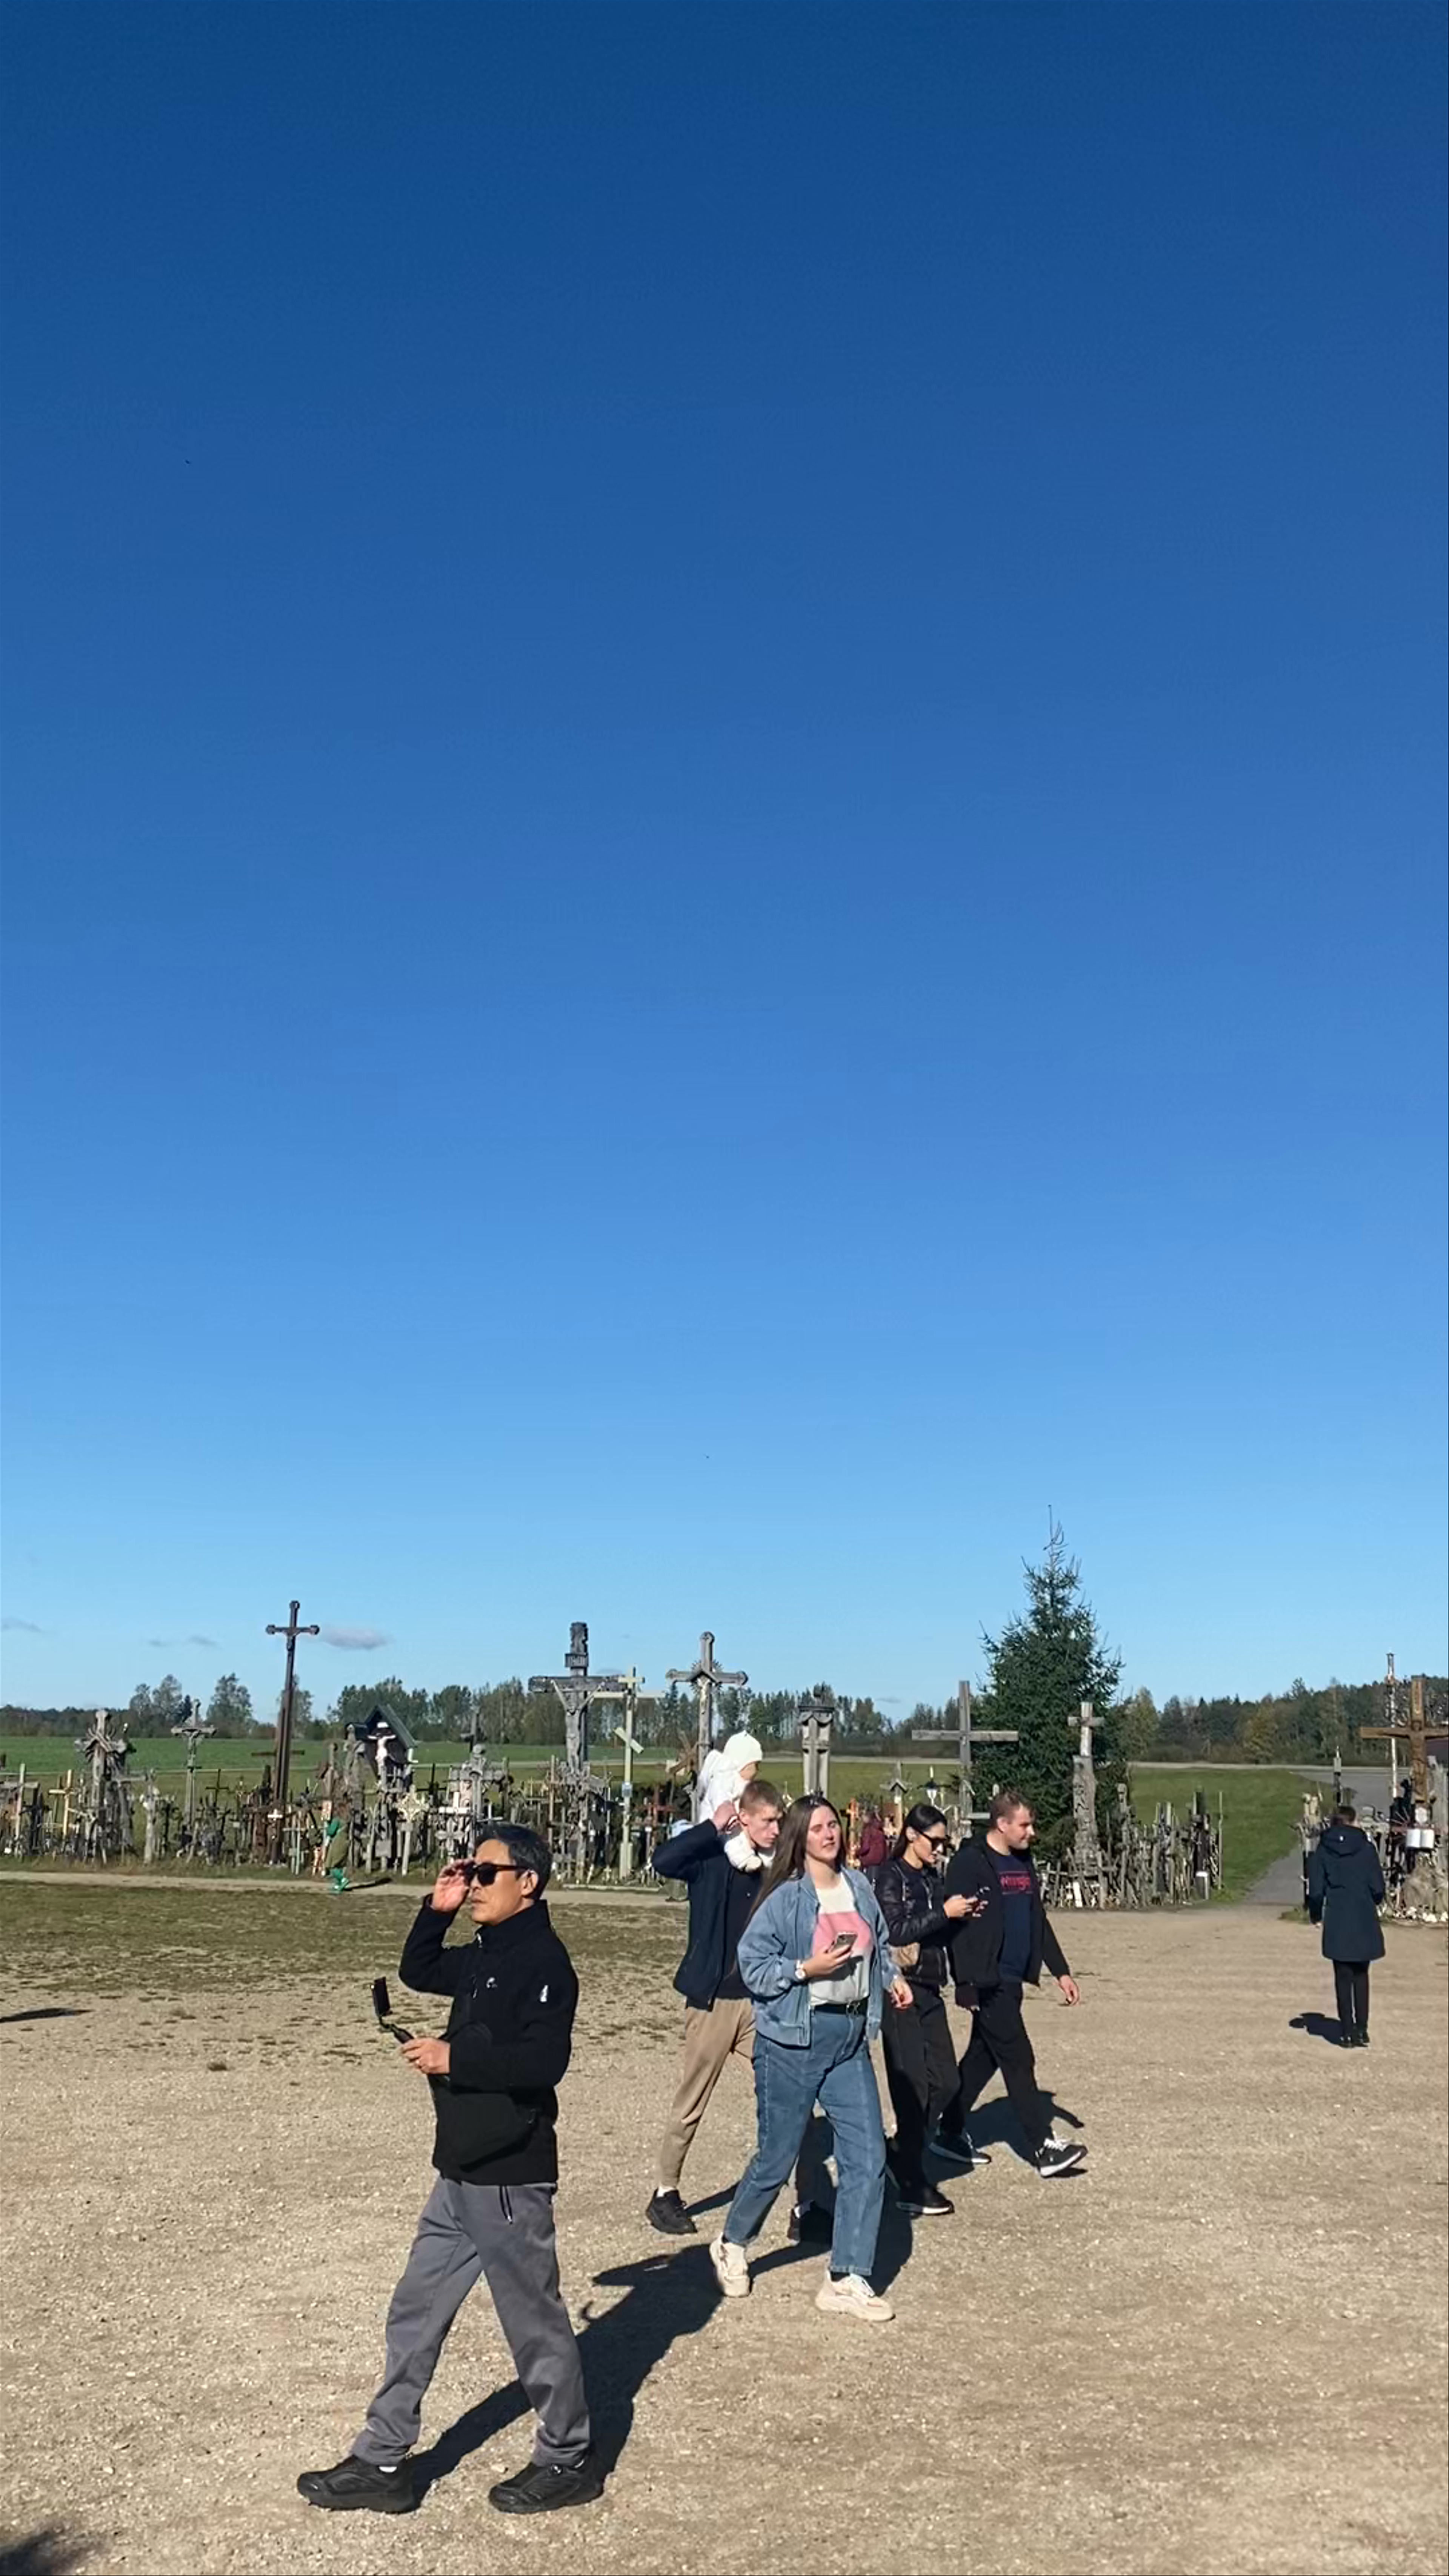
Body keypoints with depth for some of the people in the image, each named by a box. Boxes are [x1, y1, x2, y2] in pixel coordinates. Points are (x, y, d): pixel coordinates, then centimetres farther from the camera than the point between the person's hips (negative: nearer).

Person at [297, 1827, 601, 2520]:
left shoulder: (542, 1960, -19)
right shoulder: (486, 1954, 9)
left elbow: (544, 2060, -28)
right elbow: (418, 1971, 24)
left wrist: (455, 2058, -23)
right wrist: (438, 1910, 8)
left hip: (510, 2179, -9)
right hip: (461, 2175, 9)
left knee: (533, 2319, 6)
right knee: (415, 2313, 14)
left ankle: (568, 2461, 24)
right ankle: (382, 2463, 24)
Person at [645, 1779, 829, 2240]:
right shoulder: (714, 1859, -10)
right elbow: (663, 1861, -28)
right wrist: (714, 1827, -24)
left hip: (764, 2001, 3)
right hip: (714, 2000, -3)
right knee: (691, 2106, 10)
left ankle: (809, 2205, 8)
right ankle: (666, 2193, 29)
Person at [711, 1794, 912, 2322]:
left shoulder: (858, 1887, 5)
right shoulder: (785, 1898, -12)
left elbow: (878, 1944, 21)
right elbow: (752, 1965, -11)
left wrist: (892, 1978, 4)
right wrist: (806, 1969, -21)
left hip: (850, 2038, 5)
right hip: (793, 2040, -5)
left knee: (868, 2157, 0)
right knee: (776, 2158, 7)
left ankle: (847, 2280, 12)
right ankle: (732, 2245, 34)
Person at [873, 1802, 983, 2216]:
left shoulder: (933, 1878, 14)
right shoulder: (891, 1877, -8)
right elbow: (896, 1931, -18)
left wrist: (963, 1915, 3)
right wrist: (945, 1913, -18)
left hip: (929, 1990, 7)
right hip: (901, 1990, -7)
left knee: (946, 2081, 5)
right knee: (914, 2086, -3)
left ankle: (903, 2154, 24)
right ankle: (911, 2186, 7)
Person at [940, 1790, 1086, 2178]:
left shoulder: (1024, 1863, 12)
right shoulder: (971, 1864, -15)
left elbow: (1040, 1922, 19)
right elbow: (958, 1924, -18)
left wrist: (1061, 1971, 17)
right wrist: (967, 1985, -21)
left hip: (1012, 1979, 9)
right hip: (988, 1983, -9)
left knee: (984, 2056, 15)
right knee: (1018, 2060, -5)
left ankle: (951, 2132, 27)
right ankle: (1044, 2148, 0)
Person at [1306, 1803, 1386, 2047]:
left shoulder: (1323, 1850, -1)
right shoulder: (1366, 1848, -3)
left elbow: (1316, 1889, -2)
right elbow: (1378, 1887, -4)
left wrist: (1315, 1914, 14)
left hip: (1337, 1922, 0)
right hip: (1365, 1921, 0)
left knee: (1343, 1977, 8)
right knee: (1361, 1975, 14)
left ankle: (1347, 2032, 8)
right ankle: (1361, 2030, 12)